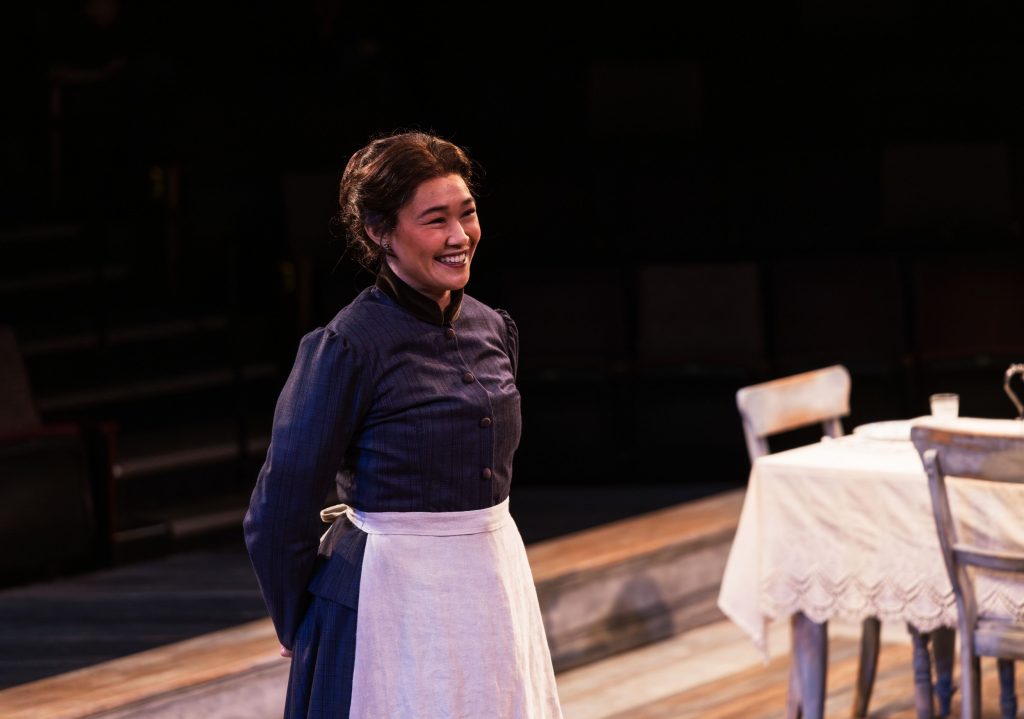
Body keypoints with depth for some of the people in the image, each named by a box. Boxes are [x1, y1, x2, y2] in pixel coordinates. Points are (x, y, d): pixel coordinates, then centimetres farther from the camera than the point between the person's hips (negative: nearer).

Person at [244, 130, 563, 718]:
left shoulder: (495, 330, 5)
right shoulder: (346, 346, -15)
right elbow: (280, 514, -9)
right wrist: (298, 626, 1)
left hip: (498, 583, 6)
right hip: (398, 599, -6)